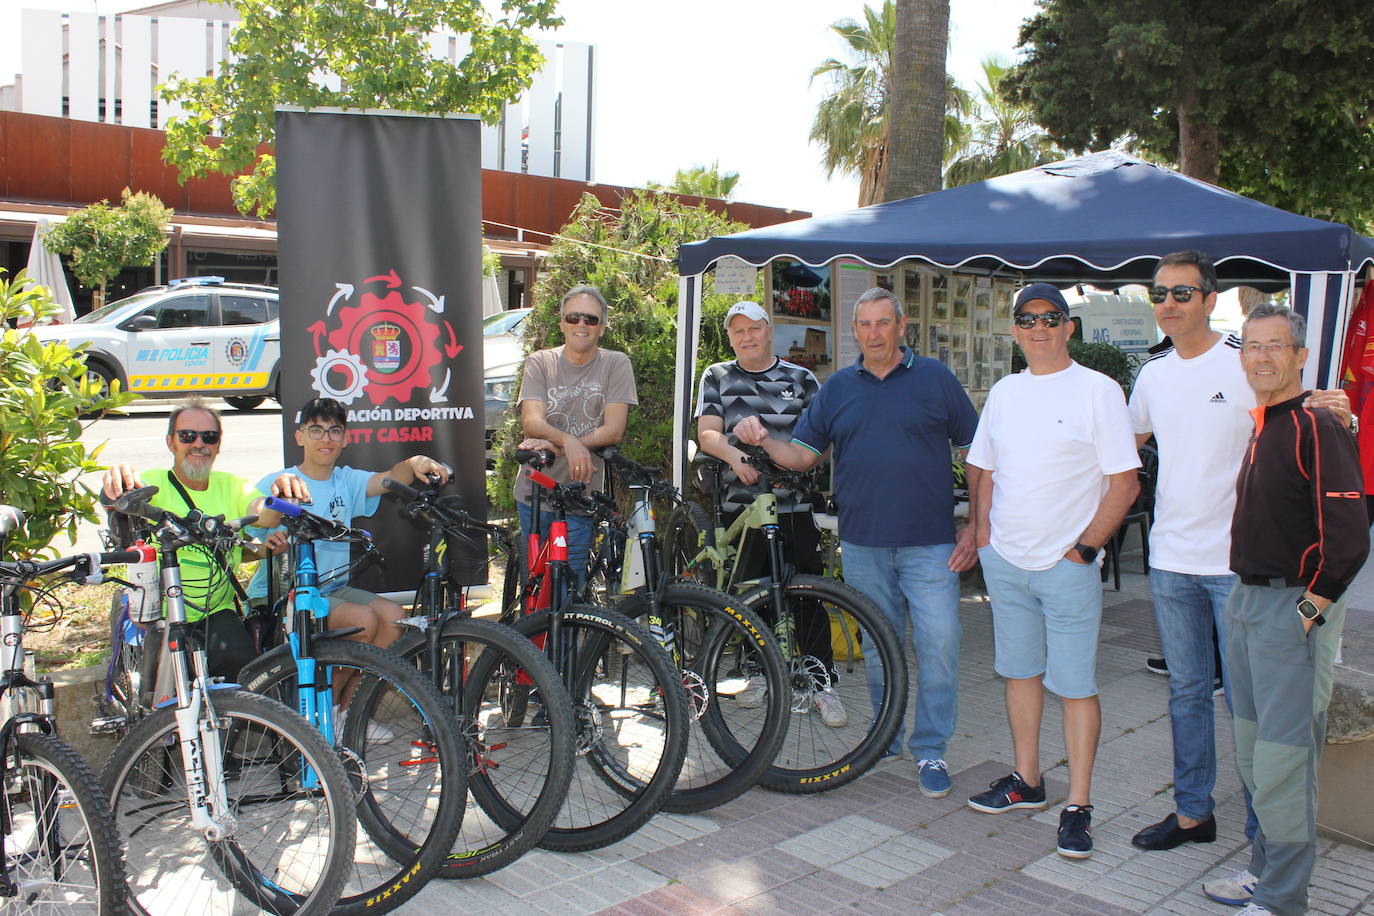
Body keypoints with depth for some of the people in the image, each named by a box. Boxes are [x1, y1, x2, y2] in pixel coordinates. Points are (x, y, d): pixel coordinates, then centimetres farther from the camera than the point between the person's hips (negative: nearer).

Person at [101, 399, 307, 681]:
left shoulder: (230, 486, 9)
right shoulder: (155, 483, 0)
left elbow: (265, 514, -10)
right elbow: (119, 498, -22)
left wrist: (281, 495, -34)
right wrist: (116, 483, -47)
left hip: (216, 612, 2)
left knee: (240, 659, -23)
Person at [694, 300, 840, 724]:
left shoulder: (801, 379, 9)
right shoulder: (717, 378, 11)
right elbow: (707, 432, 0)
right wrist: (734, 455, -21)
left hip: (795, 504, -1)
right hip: (741, 502, 1)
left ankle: (824, 684, 4)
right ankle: (761, 674, 23)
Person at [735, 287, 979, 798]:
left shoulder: (935, 379, 2)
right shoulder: (838, 388, 10)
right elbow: (802, 455, 10)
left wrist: (976, 528, -4)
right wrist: (763, 439, -11)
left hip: (930, 543, -3)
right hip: (863, 544, 3)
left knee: (939, 641, -7)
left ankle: (931, 750, 8)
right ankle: (884, 739, 27)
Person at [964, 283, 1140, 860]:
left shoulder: (1098, 391, -6)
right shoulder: (1003, 393, 9)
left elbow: (1125, 483, -8)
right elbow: (983, 470, 17)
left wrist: (1084, 548, -11)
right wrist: (984, 537, 6)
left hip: (1068, 565, -5)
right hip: (1005, 561, 5)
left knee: (1075, 685, -1)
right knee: (1020, 672, 15)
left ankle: (1078, 805, 9)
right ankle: (1027, 780, 29)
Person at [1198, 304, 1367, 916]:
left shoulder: (1317, 428, -14)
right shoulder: (1260, 428, 13)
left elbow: (1349, 536, -20)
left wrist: (1310, 607, -17)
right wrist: (1246, 594, 16)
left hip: (1294, 607, -9)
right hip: (1247, 601, 9)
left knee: (1283, 761, -4)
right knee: (1252, 751, 17)